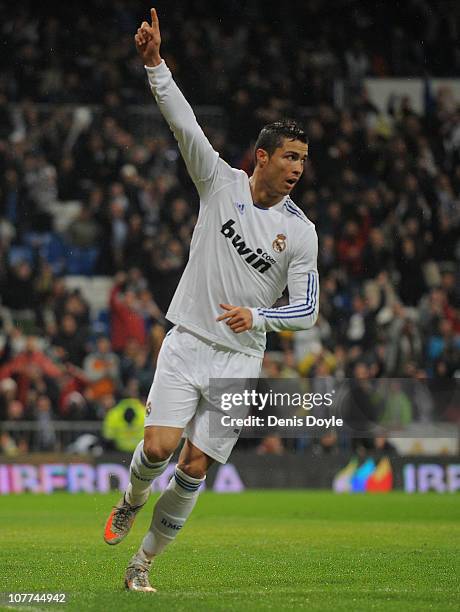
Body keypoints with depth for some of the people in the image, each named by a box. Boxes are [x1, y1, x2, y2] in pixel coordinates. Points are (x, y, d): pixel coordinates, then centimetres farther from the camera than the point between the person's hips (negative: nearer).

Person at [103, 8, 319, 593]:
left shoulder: (301, 231, -3)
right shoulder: (221, 182, -2)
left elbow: (306, 309, -1)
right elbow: (183, 123, -12)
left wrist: (257, 315, -19)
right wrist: (154, 62, -23)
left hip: (240, 359, 1)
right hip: (187, 342, 0)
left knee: (194, 467, -3)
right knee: (159, 446, -15)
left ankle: (143, 561, 15)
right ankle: (130, 500, 21)